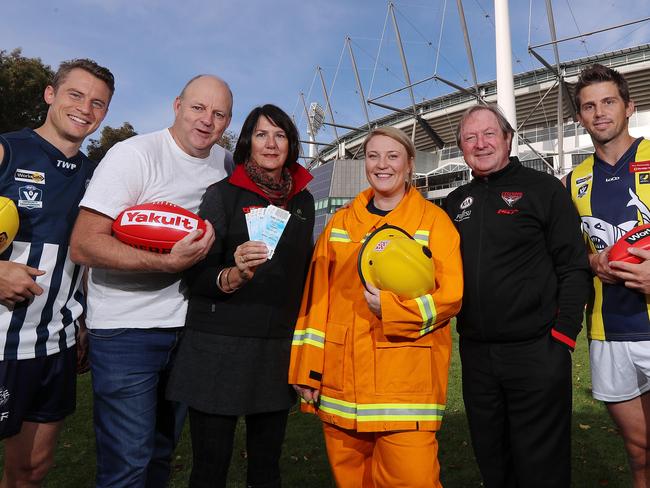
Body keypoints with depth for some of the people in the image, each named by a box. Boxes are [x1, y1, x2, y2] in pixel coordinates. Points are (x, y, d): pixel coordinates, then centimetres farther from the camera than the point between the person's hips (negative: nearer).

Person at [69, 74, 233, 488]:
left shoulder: (225, 164, 7)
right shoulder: (135, 154, -13)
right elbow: (83, 245, -19)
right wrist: (169, 261, -30)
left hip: (186, 326, 6)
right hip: (126, 329, -6)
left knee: (162, 453, 19)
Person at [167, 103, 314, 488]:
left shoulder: (303, 201, 10)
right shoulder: (223, 194, -2)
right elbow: (196, 274, -8)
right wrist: (233, 276, -28)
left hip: (278, 349, 4)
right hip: (219, 346, -3)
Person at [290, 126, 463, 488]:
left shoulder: (433, 220, 2)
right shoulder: (340, 223, 11)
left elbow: (451, 295, -5)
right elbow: (316, 299, 9)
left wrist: (393, 308, -21)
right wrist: (307, 370, 5)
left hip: (407, 383, -3)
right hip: (342, 381, 4)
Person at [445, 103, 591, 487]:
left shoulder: (543, 188, -1)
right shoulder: (456, 202, 13)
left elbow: (574, 267, -6)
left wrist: (563, 333, -12)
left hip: (537, 351, -4)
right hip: (475, 354, 5)